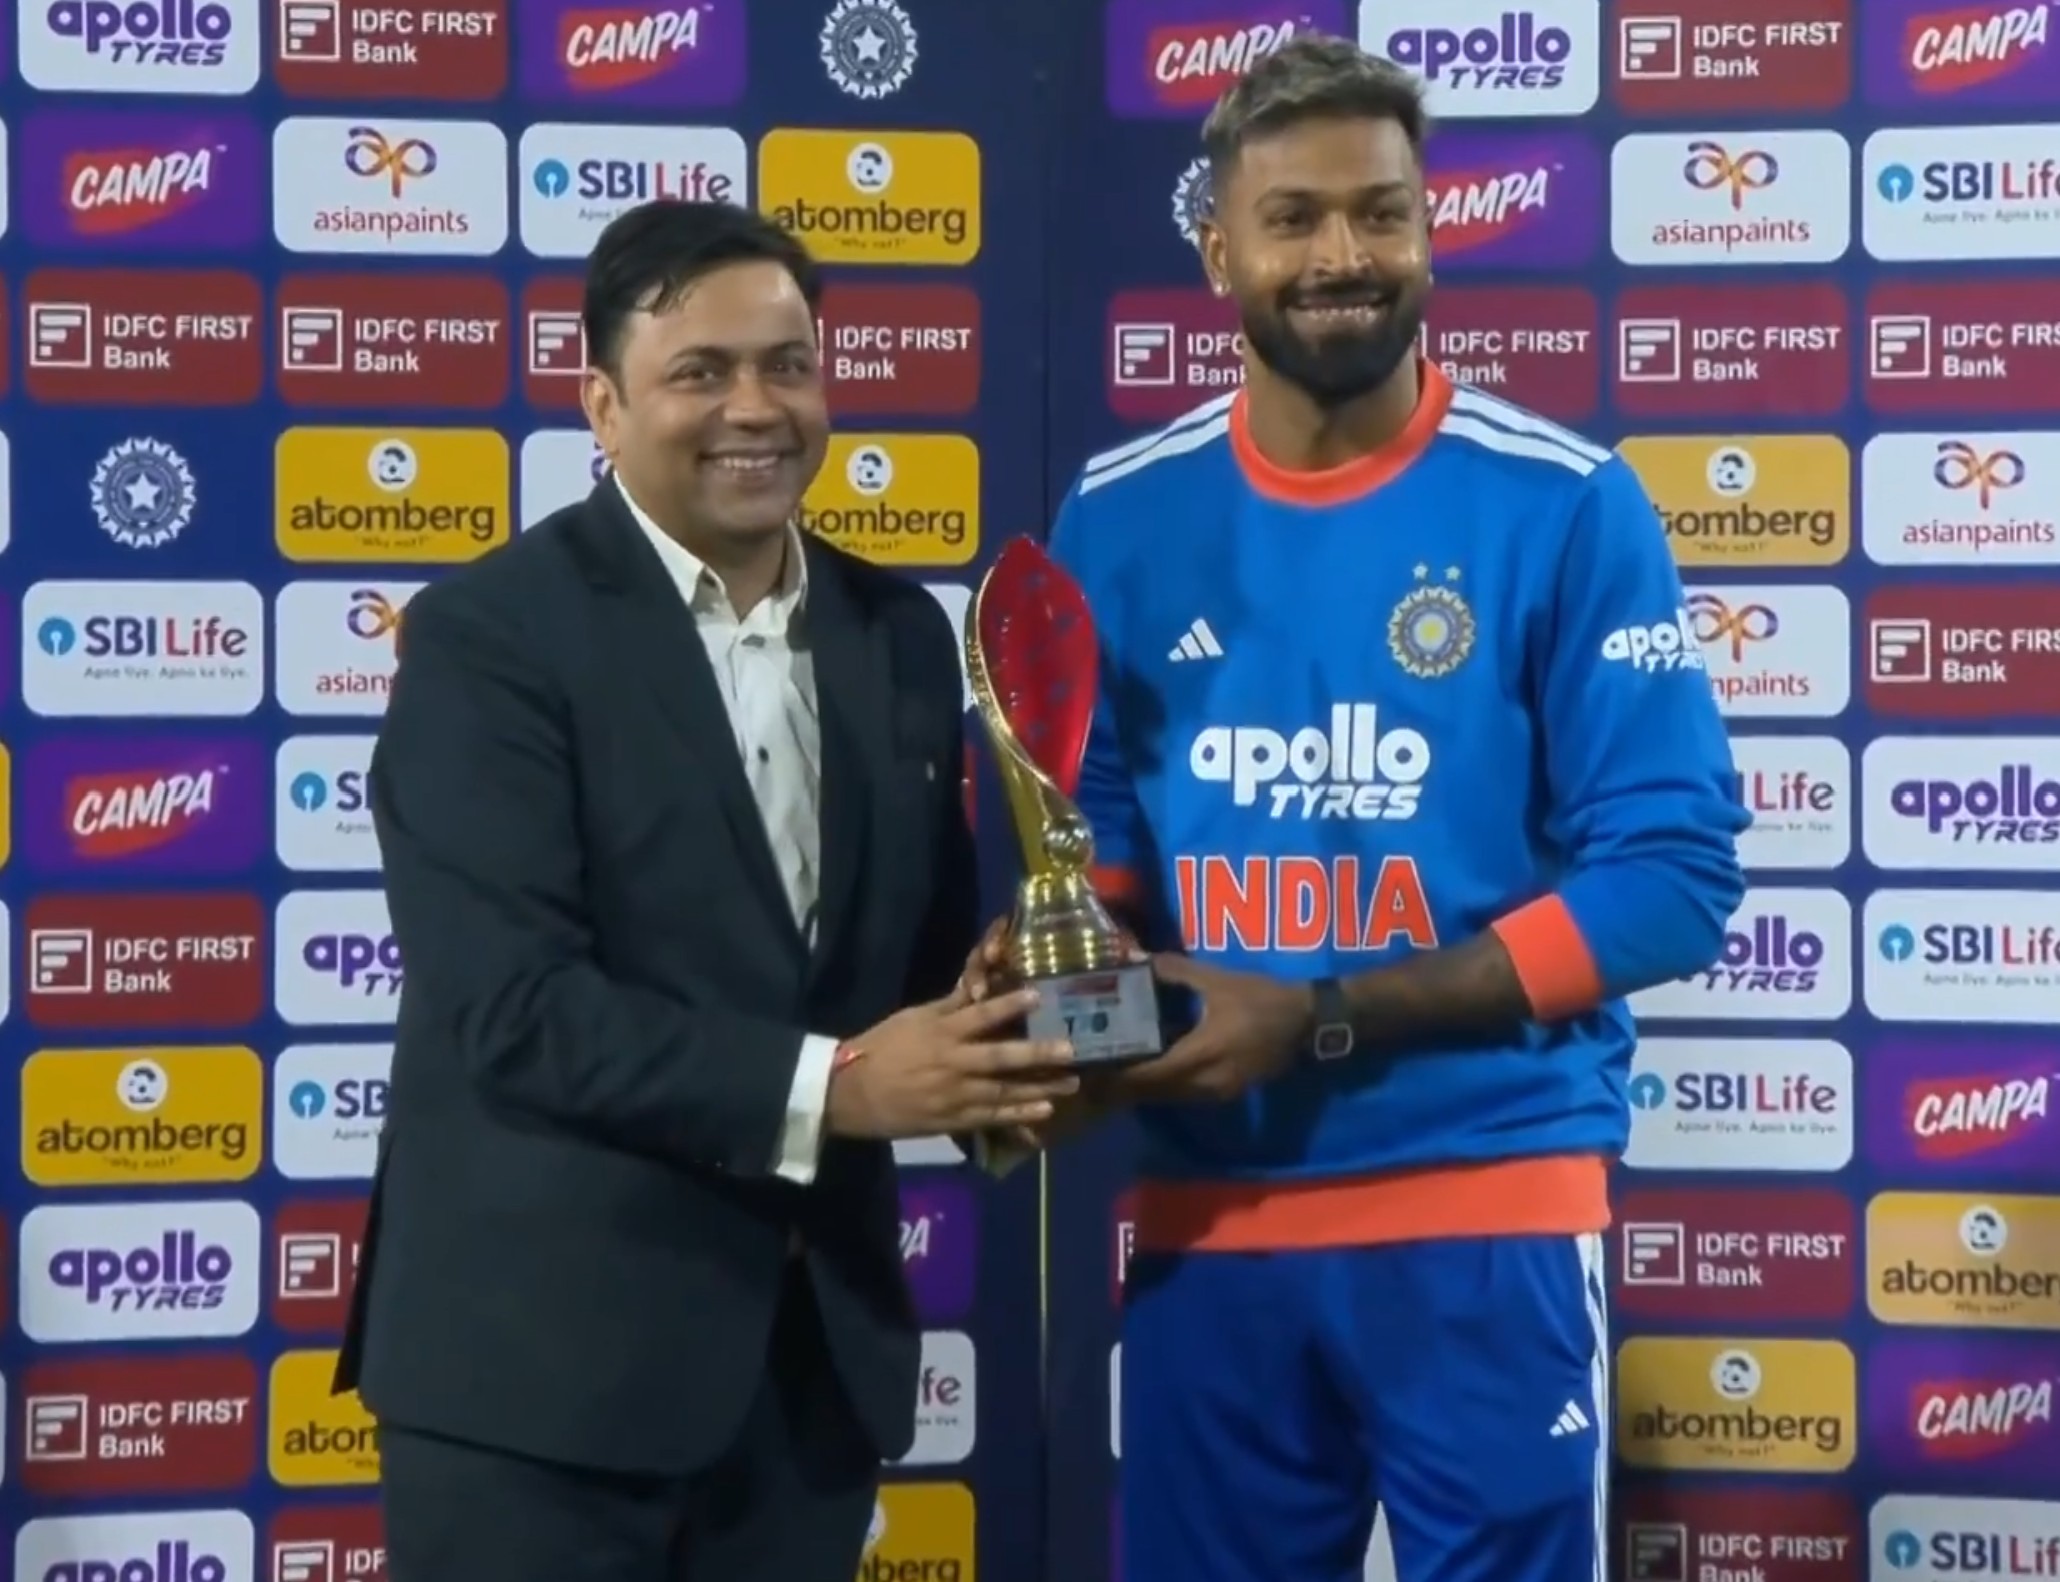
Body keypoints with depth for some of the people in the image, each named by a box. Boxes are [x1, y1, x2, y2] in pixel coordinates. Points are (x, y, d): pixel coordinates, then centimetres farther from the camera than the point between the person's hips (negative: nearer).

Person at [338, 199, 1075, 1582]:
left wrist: (989, 1053, -9)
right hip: (547, 1349, -5)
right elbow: (509, 1005, -17)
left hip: (815, 1344, 6)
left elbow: (926, 944, 14)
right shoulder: (491, 634, -9)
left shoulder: (899, 634, 10)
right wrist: (825, 1086, -20)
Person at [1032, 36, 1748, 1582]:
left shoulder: (1567, 507, -6)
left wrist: (1322, 1017, -17)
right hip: (1207, 1214, 3)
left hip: (1490, 1208, -3)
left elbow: (1671, 875, -10)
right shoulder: (1120, 521, 4)